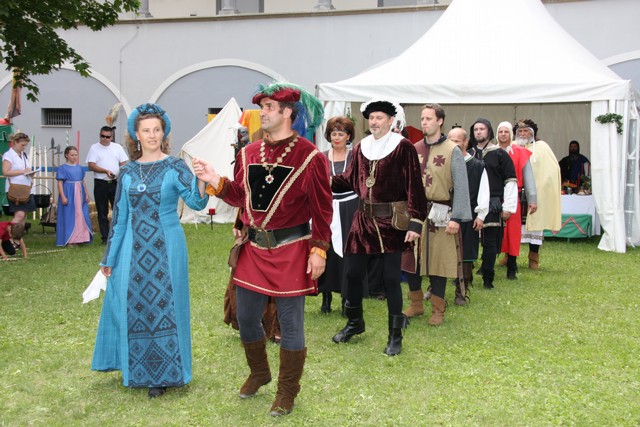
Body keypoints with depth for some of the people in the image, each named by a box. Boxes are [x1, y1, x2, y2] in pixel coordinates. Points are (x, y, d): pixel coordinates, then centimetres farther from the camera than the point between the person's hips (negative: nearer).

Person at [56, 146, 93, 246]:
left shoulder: (79, 168, 12)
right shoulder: (63, 168, -4)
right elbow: (60, 183, -7)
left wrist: (86, 194, 13)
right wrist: (63, 196, -15)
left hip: (79, 194, 5)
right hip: (68, 194, -5)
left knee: (80, 216, 5)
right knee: (69, 216, -1)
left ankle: (79, 238, 15)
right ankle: (69, 240, 5)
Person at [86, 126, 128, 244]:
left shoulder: (117, 147, 10)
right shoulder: (94, 148, 3)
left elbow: (124, 163, 6)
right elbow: (91, 166, -7)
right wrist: (106, 171, -19)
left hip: (116, 183, 1)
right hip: (100, 184, -1)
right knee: (102, 212, 3)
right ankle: (105, 238, 9)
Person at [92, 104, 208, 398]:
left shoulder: (175, 167, -5)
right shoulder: (128, 172, 5)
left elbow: (196, 202, -18)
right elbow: (119, 216, 11)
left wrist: (200, 180, -39)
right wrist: (109, 257, 13)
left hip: (166, 248, -3)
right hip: (134, 248, 3)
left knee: (163, 306, 2)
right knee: (132, 306, 8)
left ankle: (161, 375, 14)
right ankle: (135, 369, 26)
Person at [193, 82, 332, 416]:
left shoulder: (310, 157, -10)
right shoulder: (248, 154, 5)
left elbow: (322, 208, -9)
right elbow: (240, 197, 11)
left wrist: (318, 250, -13)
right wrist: (215, 181, -4)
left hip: (291, 251, -5)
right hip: (253, 249, 6)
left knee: (290, 324, 5)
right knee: (246, 318, 15)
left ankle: (287, 392, 22)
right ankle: (259, 373, 40)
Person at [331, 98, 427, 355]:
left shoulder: (403, 147, -10)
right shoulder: (361, 148, 7)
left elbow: (414, 187, -12)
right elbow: (350, 180, 14)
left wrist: (415, 223, -17)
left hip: (392, 221, -5)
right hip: (364, 219, 5)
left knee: (391, 278, 0)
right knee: (353, 272, 10)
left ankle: (395, 335, 13)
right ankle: (354, 323, 33)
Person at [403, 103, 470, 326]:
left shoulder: (452, 151, -4)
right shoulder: (414, 150, 8)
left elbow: (461, 186, -7)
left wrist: (456, 218, -13)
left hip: (440, 215, -4)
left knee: (438, 263, 3)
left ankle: (438, 310, 16)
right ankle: (416, 304, 25)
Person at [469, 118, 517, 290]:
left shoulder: (500, 154, 3)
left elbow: (510, 182, 0)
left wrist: (508, 208, -5)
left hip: (492, 206, -3)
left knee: (490, 243, 0)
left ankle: (488, 278, 9)